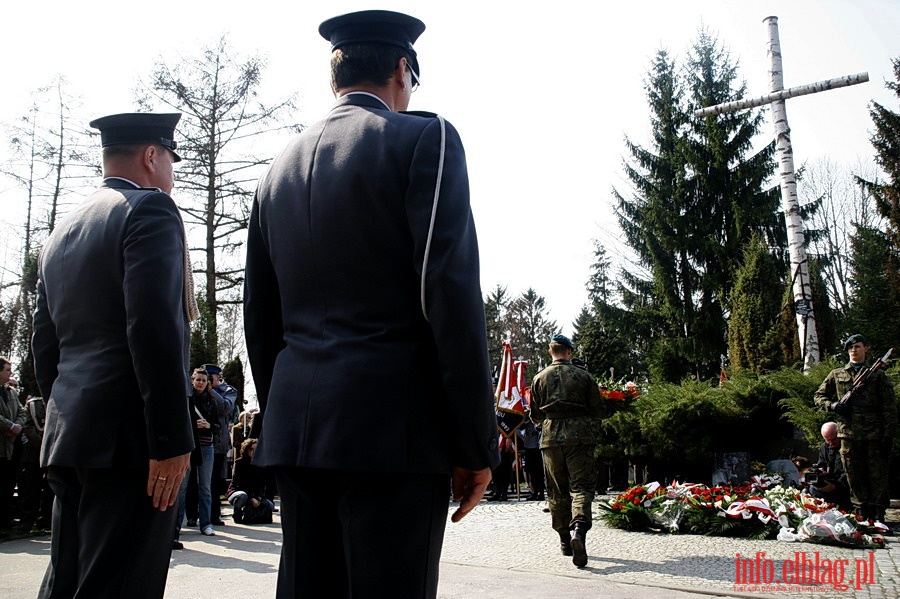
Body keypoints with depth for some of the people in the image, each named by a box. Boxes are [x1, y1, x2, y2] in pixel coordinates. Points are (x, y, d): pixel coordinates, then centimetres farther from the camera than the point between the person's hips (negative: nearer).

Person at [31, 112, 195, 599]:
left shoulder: (62, 231, 18)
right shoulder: (149, 209, -7)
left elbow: (46, 345, 19)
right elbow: (156, 329, -19)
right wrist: (172, 440, -19)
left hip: (68, 436, 9)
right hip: (128, 436, -8)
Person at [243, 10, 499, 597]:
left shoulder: (280, 169, 17)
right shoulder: (424, 138, -2)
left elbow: (260, 314, 18)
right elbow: (452, 291, -12)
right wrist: (477, 443, -9)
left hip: (294, 429, 7)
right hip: (392, 425, -6)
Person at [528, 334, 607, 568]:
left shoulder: (540, 378, 5)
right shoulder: (583, 376, 1)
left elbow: (534, 416, 10)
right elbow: (599, 410, 3)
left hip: (550, 438, 2)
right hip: (579, 436, -2)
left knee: (557, 490, 11)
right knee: (581, 486, -3)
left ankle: (565, 540, 16)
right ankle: (579, 529, -26)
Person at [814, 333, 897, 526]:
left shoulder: (878, 375, 8)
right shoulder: (837, 375, 13)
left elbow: (890, 408, 4)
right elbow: (818, 396, 19)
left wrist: (889, 435, -4)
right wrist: (832, 405, -2)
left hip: (874, 435, -2)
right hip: (848, 433, 2)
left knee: (878, 475, -2)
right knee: (855, 477, 6)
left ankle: (878, 516, 2)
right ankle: (861, 514, 14)